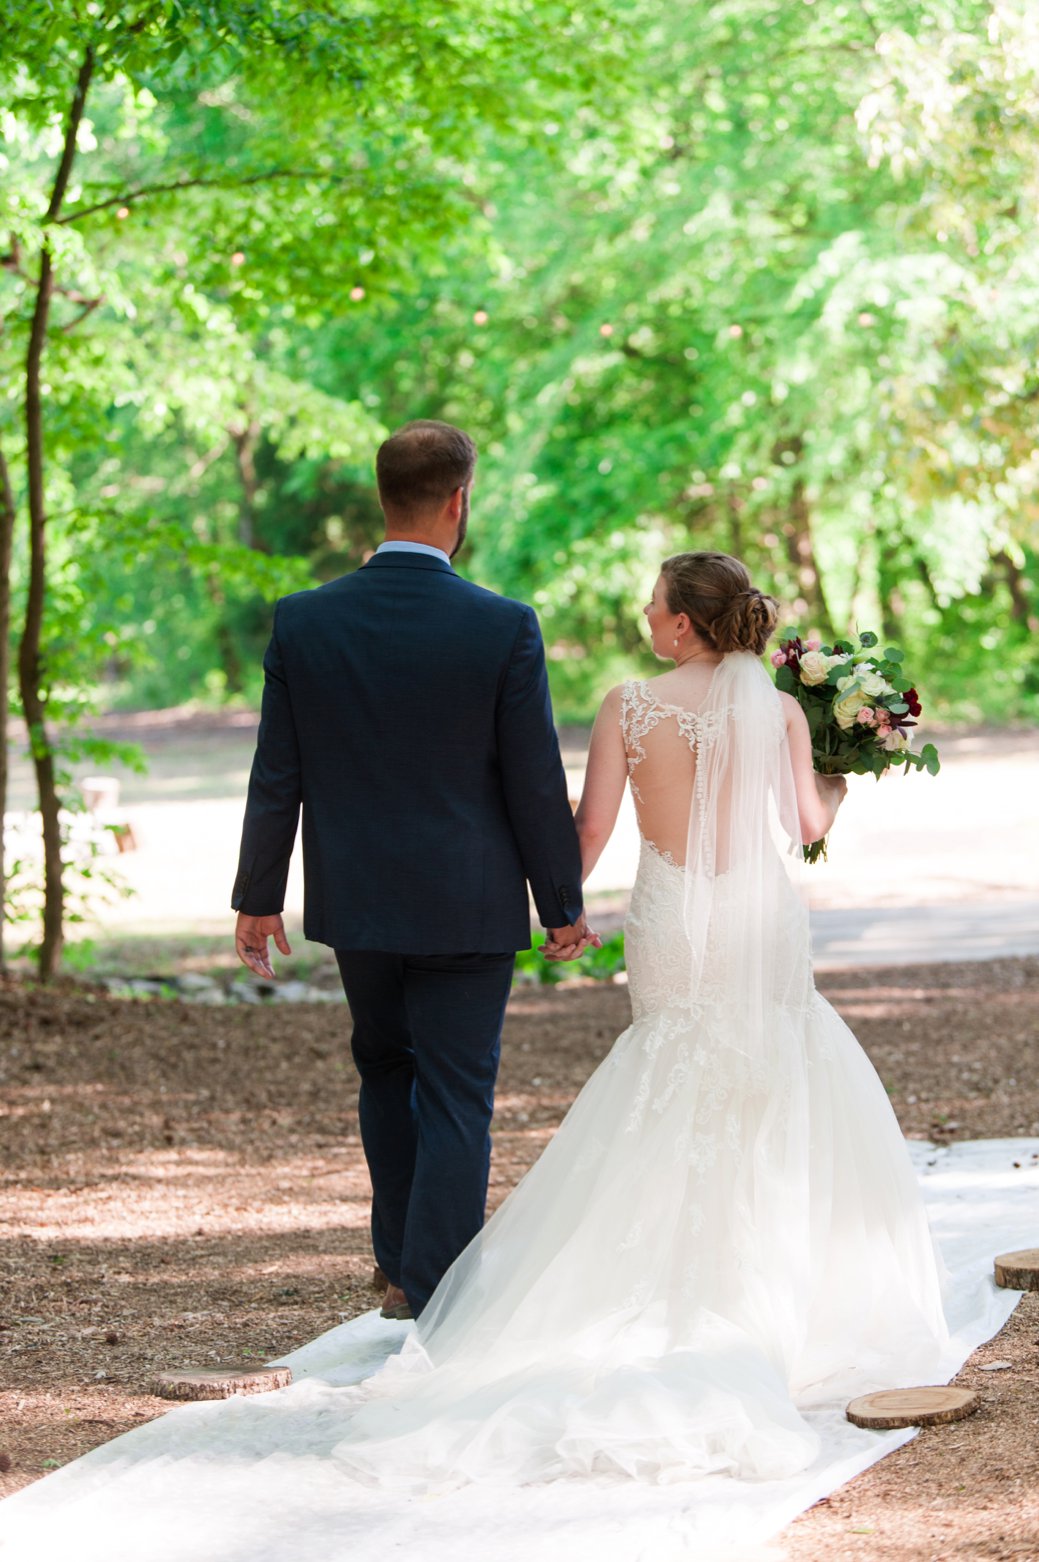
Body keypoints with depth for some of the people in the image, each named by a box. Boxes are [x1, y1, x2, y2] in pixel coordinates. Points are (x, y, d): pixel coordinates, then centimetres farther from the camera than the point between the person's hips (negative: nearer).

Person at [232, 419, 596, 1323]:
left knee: (386, 1070, 24)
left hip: (354, 902, 3)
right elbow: (536, 785, -9)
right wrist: (564, 904, 3)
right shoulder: (504, 630, -14)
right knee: (457, 1099, 4)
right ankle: (436, 1306, 3)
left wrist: (258, 898, 9)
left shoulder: (303, 622, -7)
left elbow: (277, 779, -1)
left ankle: (403, 1266, 30)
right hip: (467, 907, -3)